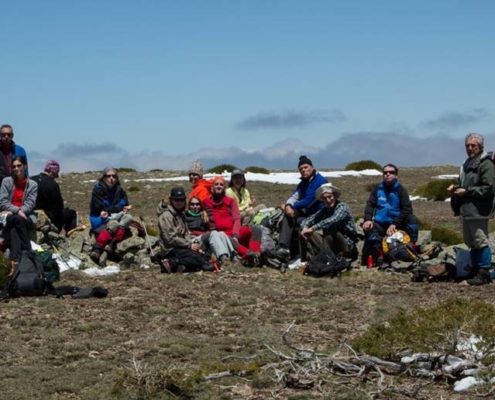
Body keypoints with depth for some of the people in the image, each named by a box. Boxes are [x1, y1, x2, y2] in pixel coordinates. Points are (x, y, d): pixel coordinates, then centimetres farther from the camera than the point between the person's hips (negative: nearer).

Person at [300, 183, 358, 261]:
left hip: (348, 246, -7)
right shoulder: (325, 210, 8)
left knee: (329, 229, -30)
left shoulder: (342, 206, -12)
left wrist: (312, 228, -36)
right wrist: (305, 228, -20)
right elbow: (307, 220, 5)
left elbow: (333, 220, -32)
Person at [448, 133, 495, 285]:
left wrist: (466, 191, -16)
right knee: (471, 242, 14)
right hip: (466, 210, 10)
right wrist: (456, 187, 12)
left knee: (480, 242, -7)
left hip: (478, 211, -10)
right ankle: (476, 271, 22)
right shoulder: (467, 164, 20)